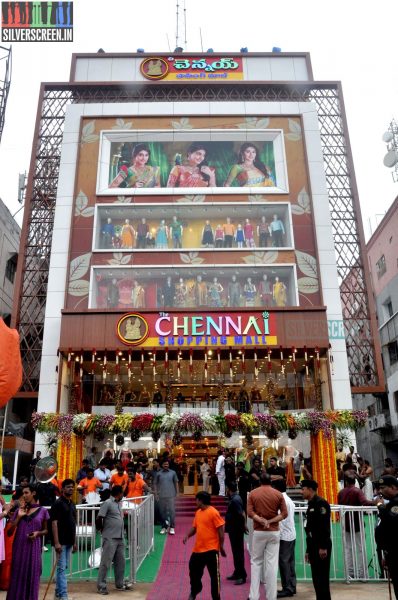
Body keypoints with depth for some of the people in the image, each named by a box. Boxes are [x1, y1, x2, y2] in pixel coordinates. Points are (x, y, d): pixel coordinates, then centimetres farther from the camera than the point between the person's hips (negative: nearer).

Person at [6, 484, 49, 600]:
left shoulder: (42, 511, 1)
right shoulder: (19, 511, 6)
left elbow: (46, 530, 11)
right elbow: (9, 532, 2)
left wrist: (38, 533, -10)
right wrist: (19, 517, -8)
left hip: (34, 548, -1)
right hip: (19, 547, 1)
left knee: (32, 575, 2)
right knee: (17, 575, 2)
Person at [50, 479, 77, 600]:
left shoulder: (72, 505, 13)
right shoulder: (58, 503, -10)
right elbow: (54, 523, -16)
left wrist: (74, 542, 16)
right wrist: (56, 542, -21)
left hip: (69, 541, 8)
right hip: (61, 542, -8)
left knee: (64, 567, 14)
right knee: (61, 567, -6)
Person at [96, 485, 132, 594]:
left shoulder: (118, 504, 15)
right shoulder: (107, 503, -11)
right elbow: (99, 519, -13)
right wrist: (102, 530, 0)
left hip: (120, 538, 8)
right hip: (110, 538, -8)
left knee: (120, 561, 13)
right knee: (106, 562, -1)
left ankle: (120, 583, 25)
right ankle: (101, 586, 7)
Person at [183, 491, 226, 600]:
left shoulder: (213, 512, -17)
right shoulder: (198, 512, 8)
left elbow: (221, 531, -14)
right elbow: (194, 527, 17)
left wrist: (221, 547, -12)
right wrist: (187, 536, -1)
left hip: (211, 549, -8)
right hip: (198, 549, 8)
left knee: (214, 575, 4)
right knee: (194, 571, 18)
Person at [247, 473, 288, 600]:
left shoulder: (253, 493, 1)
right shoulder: (278, 494, 2)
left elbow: (250, 512, -8)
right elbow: (284, 513, -4)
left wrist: (261, 520, -15)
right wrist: (270, 521, -10)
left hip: (258, 532, 0)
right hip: (274, 532, 0)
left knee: (256, 562, 10)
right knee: (272, 564, 3)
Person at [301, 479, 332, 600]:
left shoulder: (320, 503, -12)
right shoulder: (311, 505, 17)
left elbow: (325, 526, -20)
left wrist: (323, 547, -23)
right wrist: (308, 550, 20)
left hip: (321, 547, -9)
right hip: (313, 546, 9)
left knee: (322, 577, -5)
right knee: (316, 578, 12)